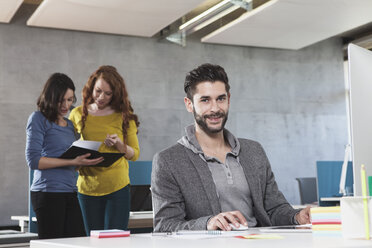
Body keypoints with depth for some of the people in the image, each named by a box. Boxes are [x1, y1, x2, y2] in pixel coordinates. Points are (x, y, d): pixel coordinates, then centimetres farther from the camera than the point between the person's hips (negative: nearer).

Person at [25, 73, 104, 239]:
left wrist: (84, 161, 4)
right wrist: (72, 162, -17)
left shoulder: (69, 124, 19)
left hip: (70, 193, 7)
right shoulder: (39, 119, -2)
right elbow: (33, 160, -11)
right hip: (48, 193, -6)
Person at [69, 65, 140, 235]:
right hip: (87, 188, 2)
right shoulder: (78, 114, 6)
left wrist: (120, 145, -15)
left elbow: (135, 154, 5)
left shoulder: (124, 116, 2)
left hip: (117, 188, -2)